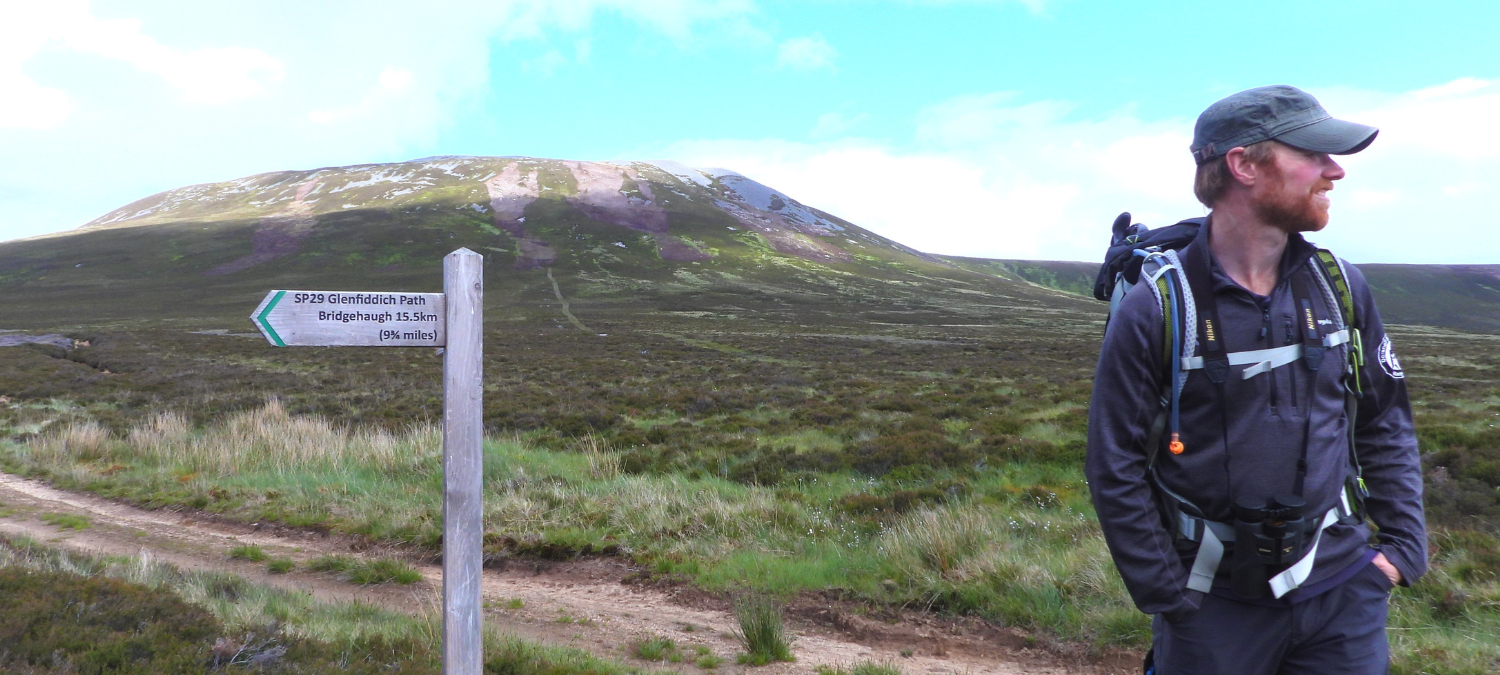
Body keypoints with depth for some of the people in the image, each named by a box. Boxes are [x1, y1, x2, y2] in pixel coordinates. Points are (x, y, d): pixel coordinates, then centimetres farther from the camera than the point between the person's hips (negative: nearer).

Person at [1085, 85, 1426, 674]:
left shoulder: (1338, 285, -1)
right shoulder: (1154, 310, -15)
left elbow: (1385, 424, 10)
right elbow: (1116, 470, -11)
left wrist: (1406, 543, 4)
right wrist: (1169, 598, -10)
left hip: (1343, 589, 4)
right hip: (1216, 603, -3)